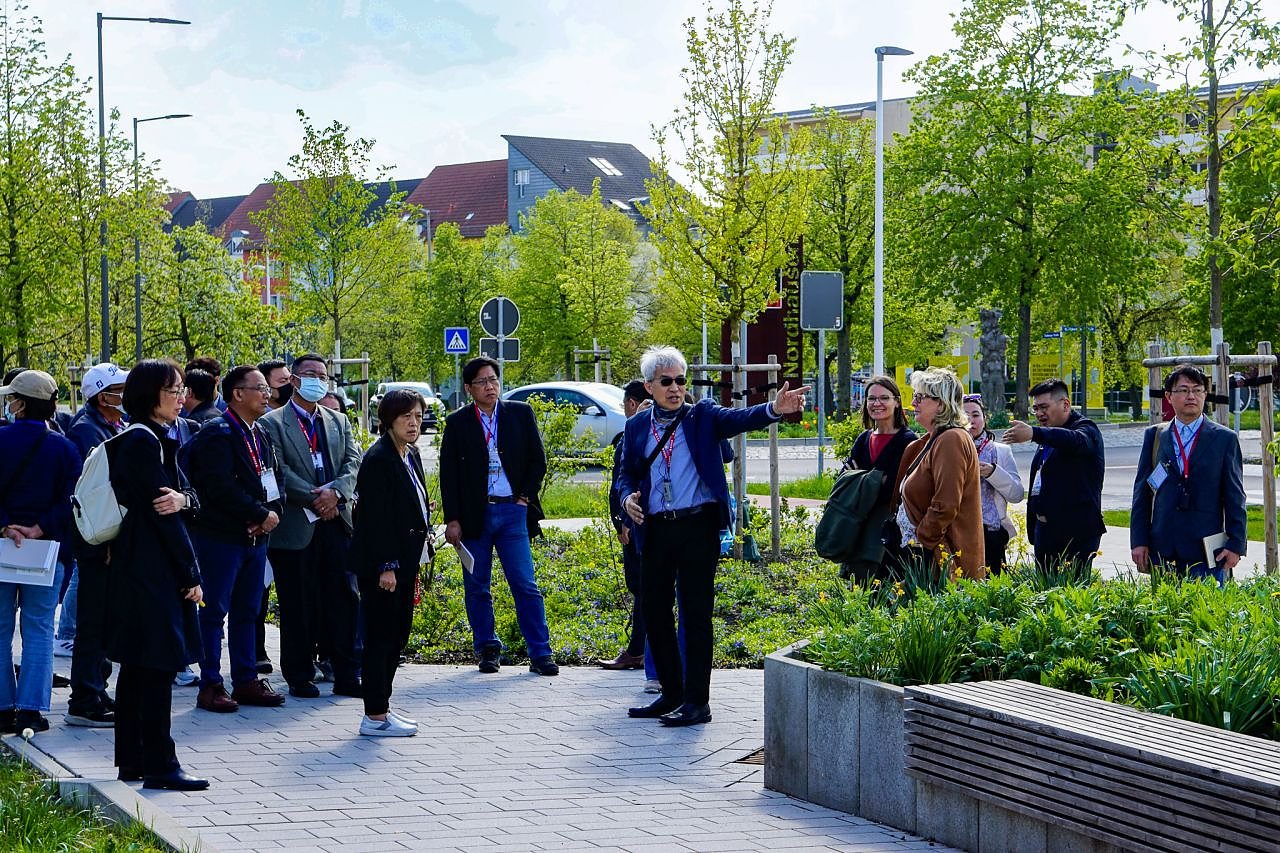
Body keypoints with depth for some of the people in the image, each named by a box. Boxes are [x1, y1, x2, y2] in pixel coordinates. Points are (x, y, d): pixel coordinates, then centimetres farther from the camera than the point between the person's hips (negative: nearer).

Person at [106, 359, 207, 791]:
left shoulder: (157, 439, 16)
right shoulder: (143, 441, -15)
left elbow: (191, 495, 10)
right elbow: (158, 510, -17)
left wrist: (182, 499, -16)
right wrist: (191, 574, -13)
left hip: (134, 567, 10)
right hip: (152, 568, -10)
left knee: (136, 666, 12)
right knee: (158, 666, -8)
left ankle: (131, 760, 18)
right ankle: (159, 765, -5)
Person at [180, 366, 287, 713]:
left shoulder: (261, 436, 15)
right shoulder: (217, 434, -13)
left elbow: (276, 477, 17)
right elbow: (222, 488, -22)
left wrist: (273, 512, -3)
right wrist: (261, 514, -16)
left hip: (255, 537, 8)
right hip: (221, 537, -8)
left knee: (247, 612, 13)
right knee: (214, 611, -2)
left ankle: (246, 681, 19)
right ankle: (210, 686, 1)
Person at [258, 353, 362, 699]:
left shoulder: (338, 421, 17)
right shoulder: (272, 423, 1)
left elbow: (354, 461, 6)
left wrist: (335, 492, -13)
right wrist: (314, 498, -16)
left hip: (336, 522, 4)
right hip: (295, 526, -4)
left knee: (344, 600, 3)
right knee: (298, 606, 2)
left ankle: (347, 675, 8)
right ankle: (299, 677, 10)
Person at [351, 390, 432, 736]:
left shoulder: (411, 455, 13)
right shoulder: (379, 459, -16)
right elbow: (375, 517, -19)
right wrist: (385, 567, -22)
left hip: (405, 560, 9)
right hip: (382, 562, -9)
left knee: (397, 635, 13)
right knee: (381, 636, -5)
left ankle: (381, 705, 21)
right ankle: (375, 717, -2)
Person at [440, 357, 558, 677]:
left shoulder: (520, 414, 6)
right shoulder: (457, 423, 3)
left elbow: (538, 461, 9)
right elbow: (448, 475, 2)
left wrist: (525, 497, 0)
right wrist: (452, 520, -4)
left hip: (512, 511, 0)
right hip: (474, 515, 0)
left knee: (525, 585, -4)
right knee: (477, 588, 6)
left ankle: (540, 653, -3)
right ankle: (487, 649, 17)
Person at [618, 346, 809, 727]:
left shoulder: (702, 417, 2)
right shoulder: (637, 427, 12)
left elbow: (740, 418, -15)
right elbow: (627, 474, 18)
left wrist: (774, 409, -35)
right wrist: (628, 497, -5)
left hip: (697, 527, -4)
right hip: (655, 530, 4)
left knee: (696, 613, -4)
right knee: (655, 611, 8)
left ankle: (697, 701, -1)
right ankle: (671, 693, 22)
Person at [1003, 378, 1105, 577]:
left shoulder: (1086, 429, -6)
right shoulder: (1048, 436, 21)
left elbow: (1075, 440, -32)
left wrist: (1034, 433, -48)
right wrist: (1033, 530, 22)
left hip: (1076, 533, -8)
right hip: (1044, 529, 8)